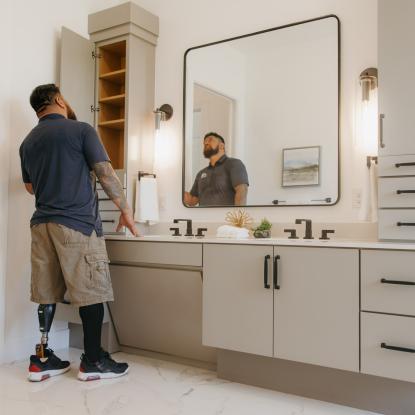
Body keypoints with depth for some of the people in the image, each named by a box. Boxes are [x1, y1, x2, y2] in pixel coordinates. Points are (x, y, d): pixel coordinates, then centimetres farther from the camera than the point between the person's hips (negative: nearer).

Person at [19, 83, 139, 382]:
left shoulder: (28, 142, 15)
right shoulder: (81, 130, -3)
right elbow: (105, 173, -7)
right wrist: (125, 209, 2)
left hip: (42, 223, 7)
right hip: (78, 222, -6)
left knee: (48, 292, 11)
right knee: (91, 292, 1)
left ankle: (42, 358, 16)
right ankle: (93, 361, 9)